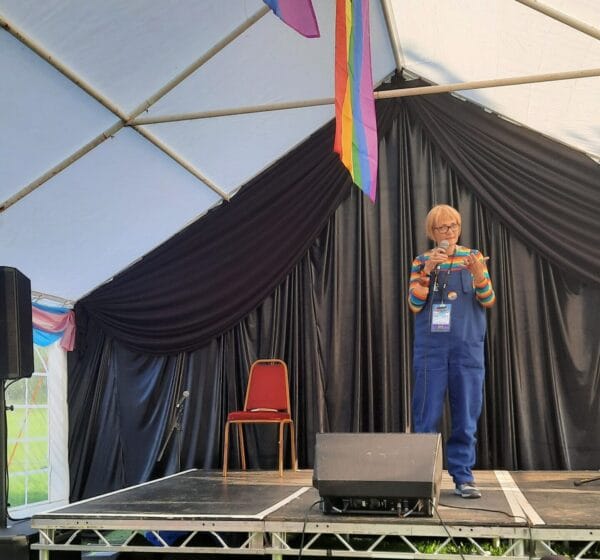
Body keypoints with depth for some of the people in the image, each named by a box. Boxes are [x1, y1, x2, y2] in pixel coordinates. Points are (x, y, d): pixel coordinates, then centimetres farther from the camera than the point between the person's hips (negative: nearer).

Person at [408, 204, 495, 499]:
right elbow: (414, 305, -3)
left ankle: (463, 477, 12)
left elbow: (488, 301, -1)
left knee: (466, 415, 3)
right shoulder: (421, 262, 7)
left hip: (468, 346, 1)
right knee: (427, 415, 1)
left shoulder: (473, 257, 8)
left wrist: (479, 275, -20)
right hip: (431, 347, 0)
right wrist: (427, 270, -16)